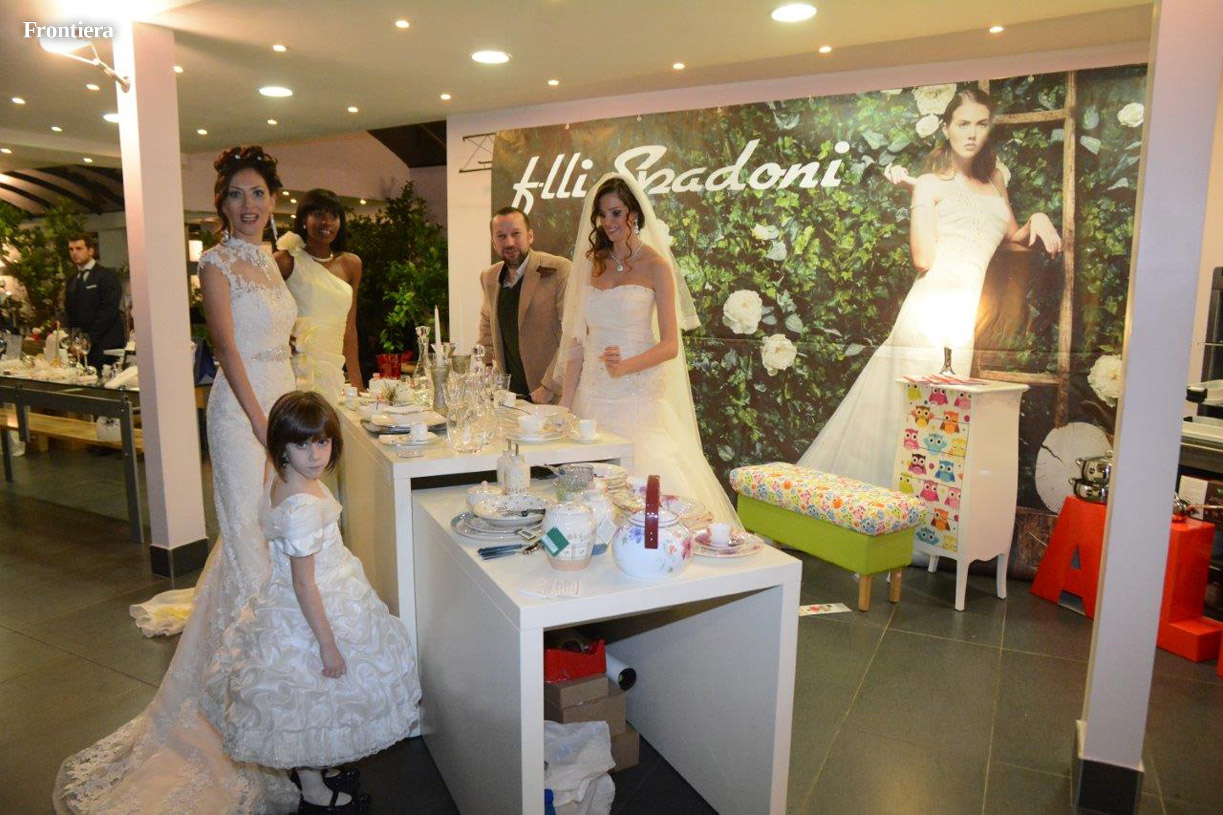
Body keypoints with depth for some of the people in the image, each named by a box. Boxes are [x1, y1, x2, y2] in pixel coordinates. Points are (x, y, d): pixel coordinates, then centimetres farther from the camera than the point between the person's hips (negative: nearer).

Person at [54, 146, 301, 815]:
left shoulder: (268, 262, 15)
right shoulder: (217, 263, -7)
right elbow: (228, 348, -16)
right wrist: (263, 427, -21)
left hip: (279, 399, 8)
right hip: (241, 407, -7)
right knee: (250, 531, -2)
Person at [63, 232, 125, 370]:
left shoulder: (107, 275, -2)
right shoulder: (72, 281, 20)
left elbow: (110, 310, -11)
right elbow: (68, 313, 19)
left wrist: (90, 339, -14)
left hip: (104, 346, -6)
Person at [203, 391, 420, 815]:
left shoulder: (280, 482, -6)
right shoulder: (303, 506, -33)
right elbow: (304, 583, -28)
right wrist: (328, 643, -20)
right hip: (309, 615, -9)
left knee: (307, 706, 27)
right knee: (312, 701, 12)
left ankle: (310, 768, 48)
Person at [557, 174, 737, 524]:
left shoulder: (655, 265, -3)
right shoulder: (593, 263, 11)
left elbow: (670, 344, -7)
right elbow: (578, 338, 11)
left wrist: (625, 366, -24)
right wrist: (566, 401, 5)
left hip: (637, 393, -4)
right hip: (593, 391, 4)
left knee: (639, 474, -8)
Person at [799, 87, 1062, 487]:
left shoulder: (993, 179, 21)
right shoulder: (931, 184, 2)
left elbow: (1015, 237, 31)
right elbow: (925, 258, -10)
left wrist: (1037, 219, 10)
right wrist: (917, 194, -7)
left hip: (966, 315, 6)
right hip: (934, 305, -6)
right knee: (911, 407, -6)